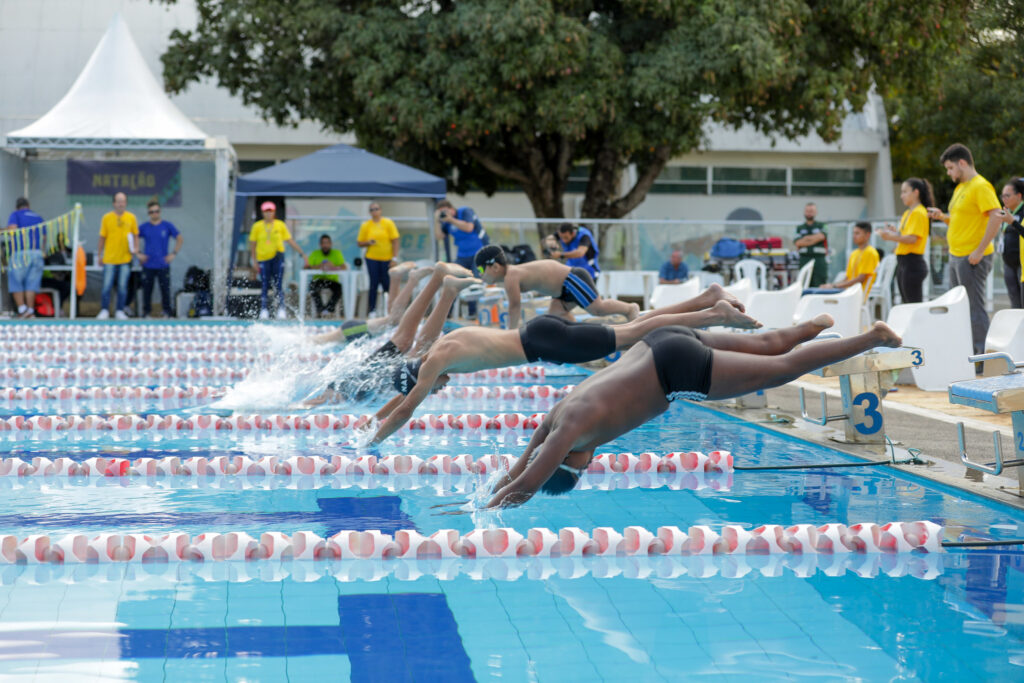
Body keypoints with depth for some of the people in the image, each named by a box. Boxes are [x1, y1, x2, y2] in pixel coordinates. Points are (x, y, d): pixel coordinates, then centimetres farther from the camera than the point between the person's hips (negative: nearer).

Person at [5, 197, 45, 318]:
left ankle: (22, 308, -7)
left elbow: (13, 228, -11)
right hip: (37, 253, 4)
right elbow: (44, 237, 15)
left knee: (16, 282, 5)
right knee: (31, 283, 4)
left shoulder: (15, 214, 7)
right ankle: (30, 311, -2)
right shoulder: (39, 217, 20)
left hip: (20, 252, -4)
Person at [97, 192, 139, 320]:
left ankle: (120, 311, 13)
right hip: (109, 258, -1)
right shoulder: (107, 218, 1)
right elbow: (102, 237, 6)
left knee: (122, 286, 5)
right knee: (107, 285, 0)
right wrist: (100, 255, 6)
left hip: (125, 258, 1)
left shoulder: (131, 217, 3)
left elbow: (135, 235, 11)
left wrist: (134, 248, -5)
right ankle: (104, 310, 9)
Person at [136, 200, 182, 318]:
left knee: (165, 290, -1)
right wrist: (138, 253, 2)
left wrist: (174, 254, 0)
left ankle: (166, 312, 9)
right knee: (147, 290, 3)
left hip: (163, 265, -1)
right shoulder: (144, 227, 4)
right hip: (148, 265, 1)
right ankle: (146, 312, 14)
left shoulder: (167, 226, 2)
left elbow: (180, 239, 8)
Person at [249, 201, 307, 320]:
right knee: (265, 286, -1)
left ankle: (281, 309, -5)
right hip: (263, 259, 0)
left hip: (278, 257, 0)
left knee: (278, 285, -7)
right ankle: (264, 310, 4)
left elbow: (290, 241, 4)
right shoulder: (257, 226, 0)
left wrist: (302, 254, 0)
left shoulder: (280, 225, 1)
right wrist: (254, 261, 1)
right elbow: (252, 244, 6)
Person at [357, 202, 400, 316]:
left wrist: (395, 258, -8)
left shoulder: (388, 223, 0)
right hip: (372, 259, 1)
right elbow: (359, 243, 9)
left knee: (388, 285, 0)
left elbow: (395, 241, -2)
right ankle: (372, 310, 2)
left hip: (387, 259, -1)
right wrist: (368, 242, -12)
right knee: (374, 284, -2)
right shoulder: (365, 225, 4)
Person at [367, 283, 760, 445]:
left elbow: (406, 409, -14)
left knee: (635, 335, -7)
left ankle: (716, 315, -9)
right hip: (542, 333, 7)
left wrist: (373, 441, -6)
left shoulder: (436, 360, -12)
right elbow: (404, 392, 28)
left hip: (545, 342, -7)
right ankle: (708, 298, 11)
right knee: (633, 329, 10)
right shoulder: (443, 344, 14)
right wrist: (376, 416, 26)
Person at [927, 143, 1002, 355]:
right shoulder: (960, 187, 17)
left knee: (975, 307, -7)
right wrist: (942, 216, 7)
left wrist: (980, 251, -23)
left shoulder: (981, 186, -14)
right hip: (956, 256, 10)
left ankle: (982, 354, -3)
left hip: (972, 258, -10)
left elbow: (996, 217, -22)